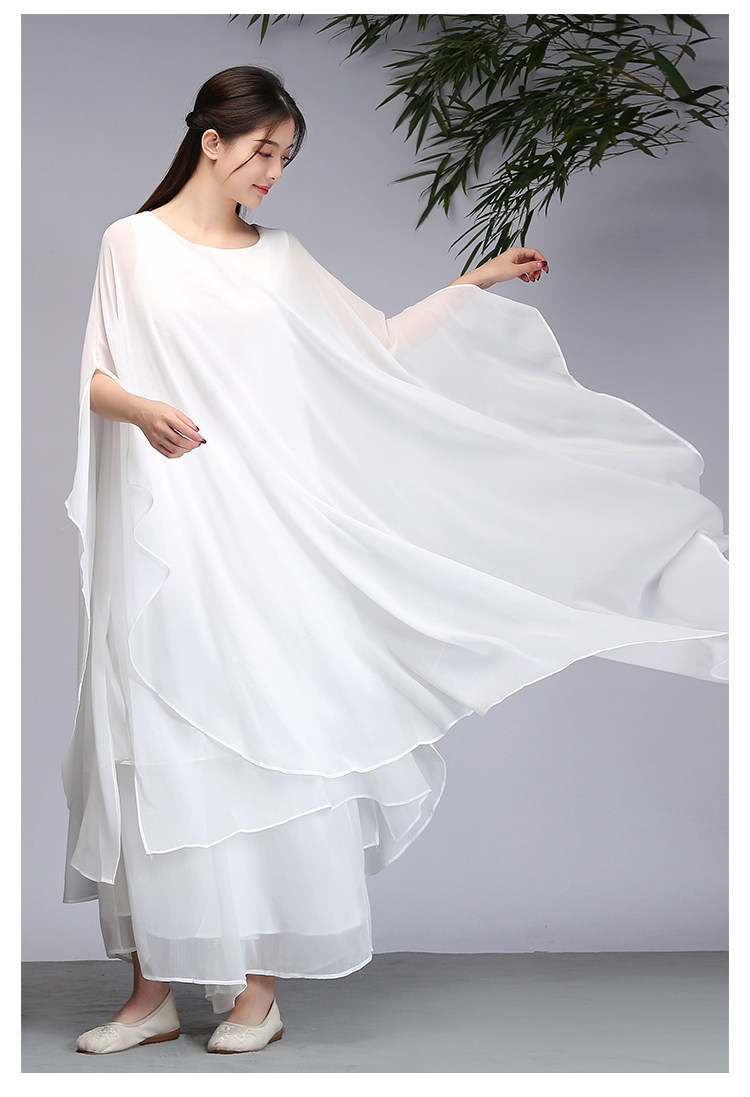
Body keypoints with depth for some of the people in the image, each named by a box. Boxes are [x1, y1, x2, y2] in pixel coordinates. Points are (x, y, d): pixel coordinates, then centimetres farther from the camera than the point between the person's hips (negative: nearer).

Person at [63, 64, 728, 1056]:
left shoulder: (280, 259, 14)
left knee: (262, 734, -2)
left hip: (260, 528, 2)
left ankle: (256, 983, 6)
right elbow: (92, 378, 4)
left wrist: (479, 284, 16)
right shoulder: (133, 243, 6)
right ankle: (153, 988, 8)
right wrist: (141, 409, -17)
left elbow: (380, 350, 19)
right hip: (163, 531, -2)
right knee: (158, 747, -1)